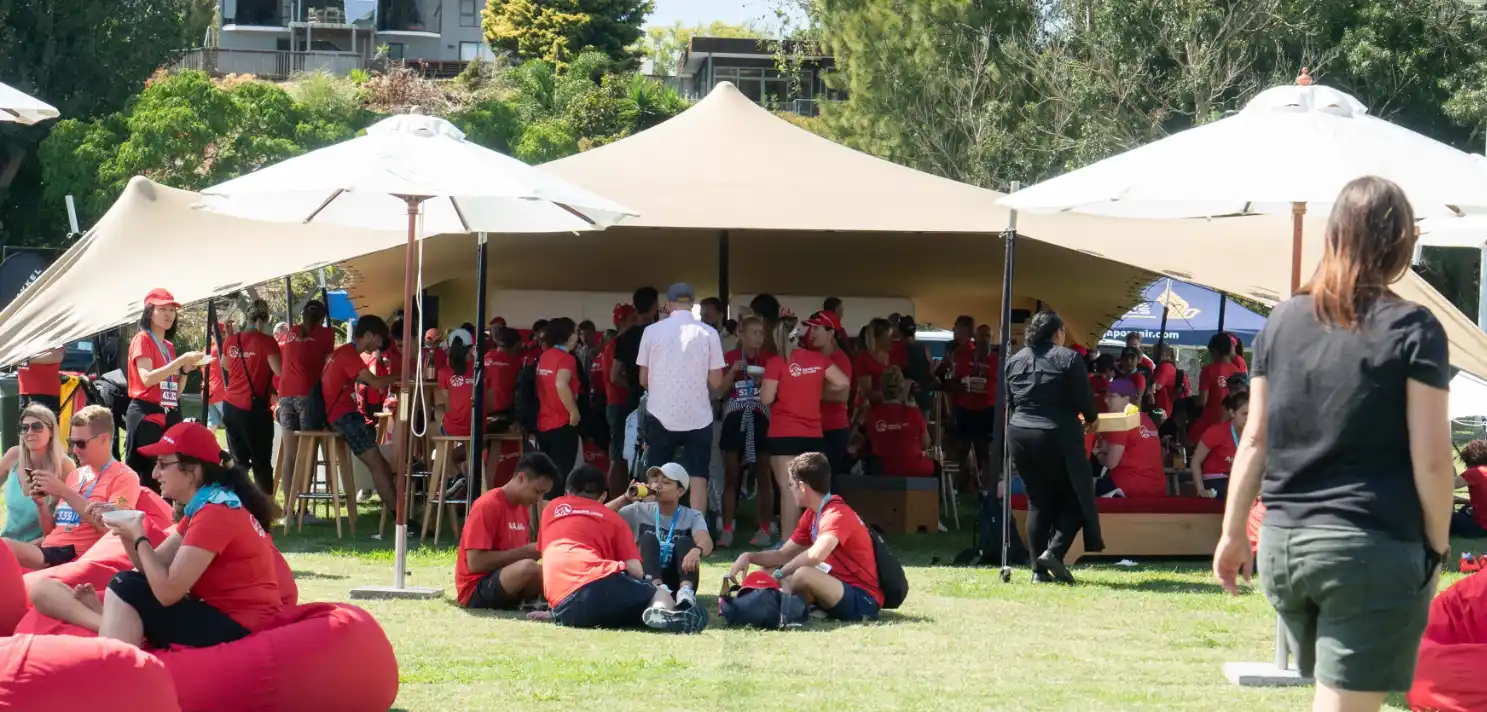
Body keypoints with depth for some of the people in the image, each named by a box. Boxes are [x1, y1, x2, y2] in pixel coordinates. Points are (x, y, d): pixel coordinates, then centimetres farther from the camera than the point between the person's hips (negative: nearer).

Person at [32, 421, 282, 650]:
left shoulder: (214, 513, -18)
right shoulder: (205, 506, 14)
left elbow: (168, 591, -22)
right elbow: (154, 565, 14)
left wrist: (140, 538, -9)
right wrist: (127, 532, -2)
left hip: (239, 629, -10)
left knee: (127, 587, -12)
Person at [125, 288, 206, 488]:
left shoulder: (169, 347, 17)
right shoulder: (142, 340, -5)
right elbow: (147, 378, -19)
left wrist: (185, 369, 2)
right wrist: (182, 359, -20)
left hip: (169, 416, 8)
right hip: (145, 415, -8)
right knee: (141, 474, -11)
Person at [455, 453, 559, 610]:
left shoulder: (524, 507, 12)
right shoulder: (487, 506, -14)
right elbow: (475, 563, -21)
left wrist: (535, 551, -4)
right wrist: (525, 552, -18)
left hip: (508, 588, 8)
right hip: (477, 591, -8)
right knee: (528, 567, -33)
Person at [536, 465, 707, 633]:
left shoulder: (552, 508, 31)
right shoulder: (613, 517, 23)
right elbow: (635, 571, 12)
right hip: (599, 584, -2)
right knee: (662, 595, 16)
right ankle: (660, 611, -23)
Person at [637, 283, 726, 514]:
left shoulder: (652, 331, -2)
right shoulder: (708, 333, -4)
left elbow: (644, 379, 4)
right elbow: (716, 382, -2)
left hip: (661, 416, 1)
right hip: (698, 417, -1)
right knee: (698, 479, 3)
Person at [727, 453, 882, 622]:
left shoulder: (837, 515, -19)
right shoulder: (812, 515, 10)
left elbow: (814, 556, -36)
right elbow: (784, 555, 19)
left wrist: (780, 573, -22)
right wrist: (749, 557, 3)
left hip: (863, 601, -10)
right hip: (840, 591, 10)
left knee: (804, 574, -34)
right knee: (770, 572, 12)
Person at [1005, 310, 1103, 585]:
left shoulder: (1014, 361, 10)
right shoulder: (1068, 359, -6)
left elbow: (1008, 402, 15)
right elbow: (1085, 400, -6)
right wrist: (1091, 419, 14)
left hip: (1020, 436, 5)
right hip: (1058, 437, -5)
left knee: (1038, 503, 10)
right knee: (1074, 499, 5)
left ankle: (1039, 569, 6)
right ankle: (1054, 551, -14)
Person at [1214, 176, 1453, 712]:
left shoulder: (1283, 321, 7)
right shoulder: (1413, 330, -6)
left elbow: (1255, 439, 9)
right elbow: (1430, 457, -9)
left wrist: (1233, 532, 15)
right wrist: (1437, 547, 1)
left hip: (1283, 544, 5)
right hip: (1374, 548, -5)